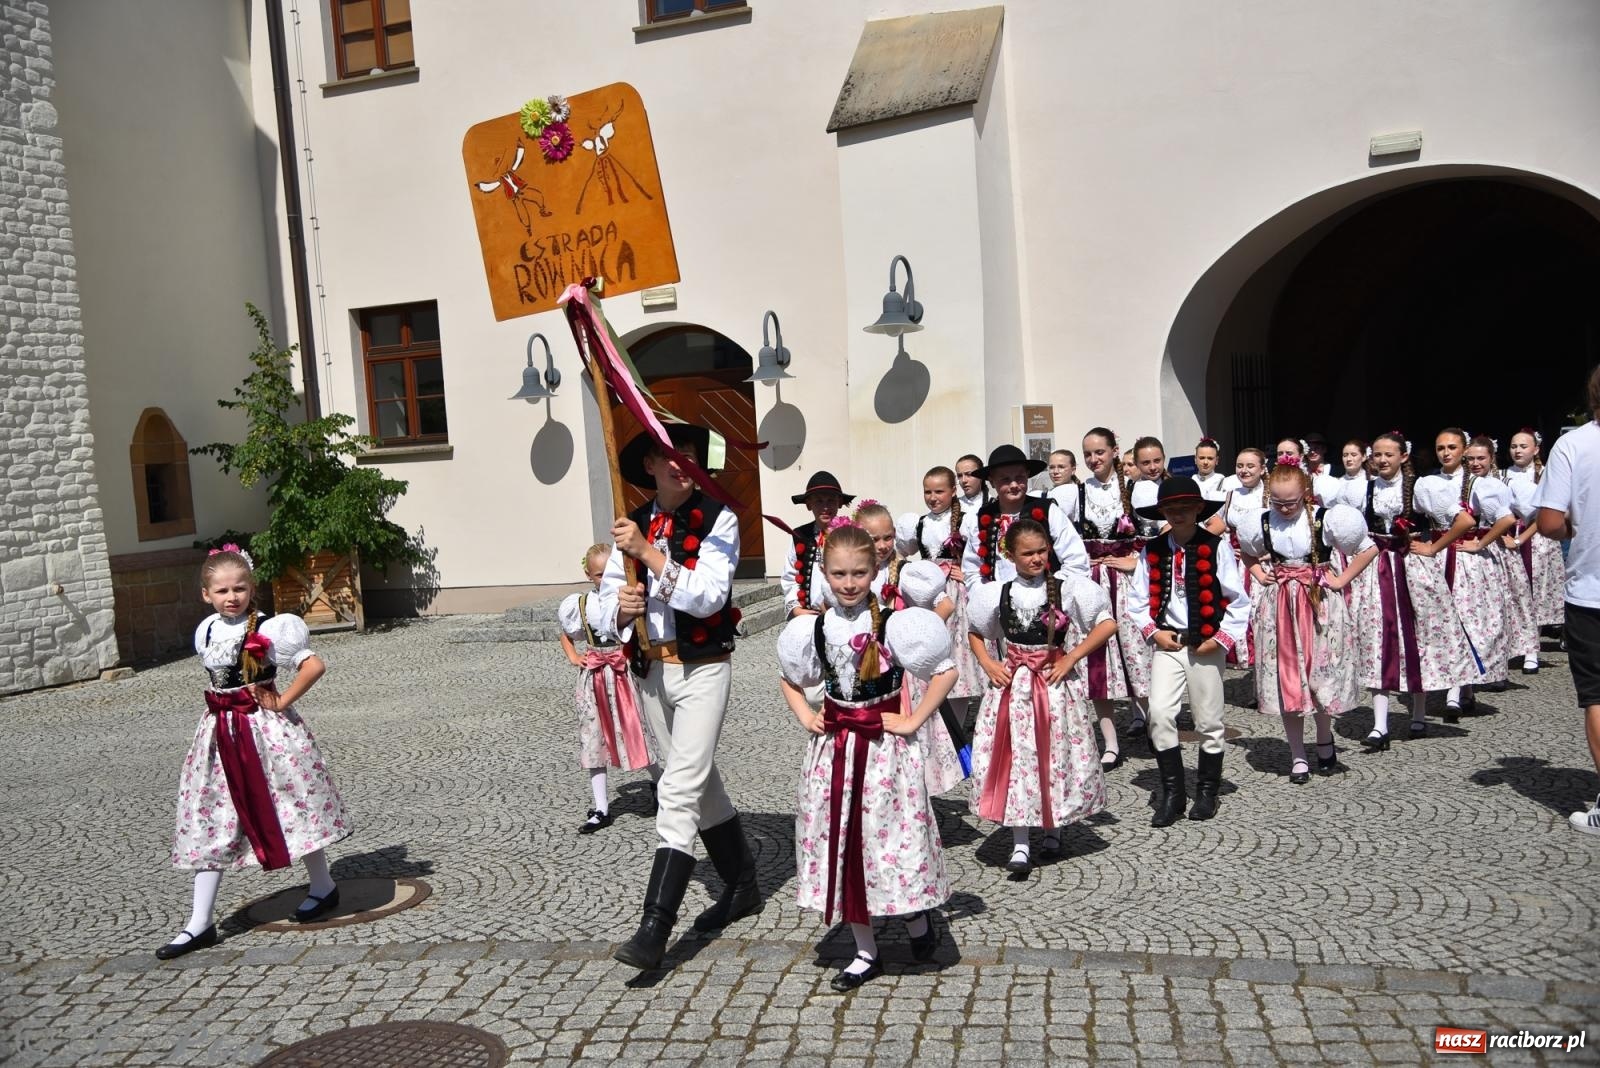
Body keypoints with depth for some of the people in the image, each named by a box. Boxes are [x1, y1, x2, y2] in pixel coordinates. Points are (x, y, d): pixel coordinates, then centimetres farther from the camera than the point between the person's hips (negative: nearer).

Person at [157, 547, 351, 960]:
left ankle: (323, 887, 26)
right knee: (208, 823, 5)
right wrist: (223, 705, 8)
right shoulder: (205, 631, 5)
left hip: (265, 727, -6)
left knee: (292, 806, 5)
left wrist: (283, 702, -16)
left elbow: (315, 665, -21)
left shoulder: (267, 629, -14)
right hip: (220, 732, 6)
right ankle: (201, 923, 11)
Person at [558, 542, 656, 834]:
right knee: (593, 739, 5)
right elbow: (565, 636, 21)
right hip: (594, 678, 4)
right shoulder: (580, 604, 5)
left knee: (636, 732, 0)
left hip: (625, 672, -4)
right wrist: (573, 657, 6)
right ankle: (601, 809, 14)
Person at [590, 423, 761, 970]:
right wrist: (619, 607, -20)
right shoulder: (632, 527, 5)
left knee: (680, 790, -12)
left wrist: (648, 552, -23)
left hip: (702, 669, -6)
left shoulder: (717, 520, -8)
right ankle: (742, 885, 35)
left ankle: (655, 926, -9)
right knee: (700, 783, 18)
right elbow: (601, 613, 3)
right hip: (651, 671, 6)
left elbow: (709, 596, -20)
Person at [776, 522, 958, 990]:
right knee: (842, 843, 9)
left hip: (884, 746, -4)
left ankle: (918, 920, 32)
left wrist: (913, 721, -12)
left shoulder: (893, 623, -12)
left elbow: (945, 671, -11)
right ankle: (866, 952, 23)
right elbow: (789, 679, 18)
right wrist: (805, 717, 4)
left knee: (892, 837, 1)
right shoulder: (817, 627, 2)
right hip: (834, 747, 5)